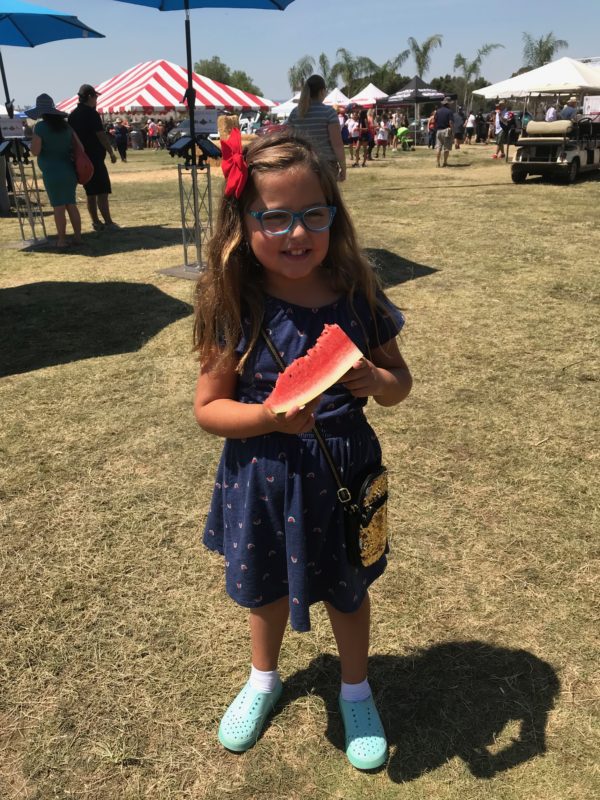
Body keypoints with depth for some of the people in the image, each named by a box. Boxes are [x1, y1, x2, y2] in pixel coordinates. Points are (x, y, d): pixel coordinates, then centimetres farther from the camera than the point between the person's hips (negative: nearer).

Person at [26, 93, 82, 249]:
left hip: (52, 172, -5)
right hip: (69, 170, 5)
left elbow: (35, 151, -12)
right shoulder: (65, 125, 6)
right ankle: (78, 236, 12)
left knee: (58, 206, -1)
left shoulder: (40, 127, -10)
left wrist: (33, 140, 6)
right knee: (71, 204, 11)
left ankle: (62, 240, 1)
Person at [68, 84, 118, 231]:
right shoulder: (91, 113, -10)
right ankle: (108, 222, -8)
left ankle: (96, 222, 12)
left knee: (91, 192, 11)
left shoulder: (72, 115, 14)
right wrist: (111, 153, -8)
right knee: (102, 192, -7)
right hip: (95, 158, -8)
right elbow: (101, 135, -15)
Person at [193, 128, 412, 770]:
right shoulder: (235, 309, -16)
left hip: (343, 475, 1)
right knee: (267, 589, 25)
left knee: (347, 591, 22)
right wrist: (270, 417, -28)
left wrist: (377, 382, -23)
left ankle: (355, 690, 54)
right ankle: (264, 679, 58)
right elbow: (208, 408, -10)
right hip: (263, 480, 0)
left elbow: (399, 382, 0)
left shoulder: (356, 297, -12)